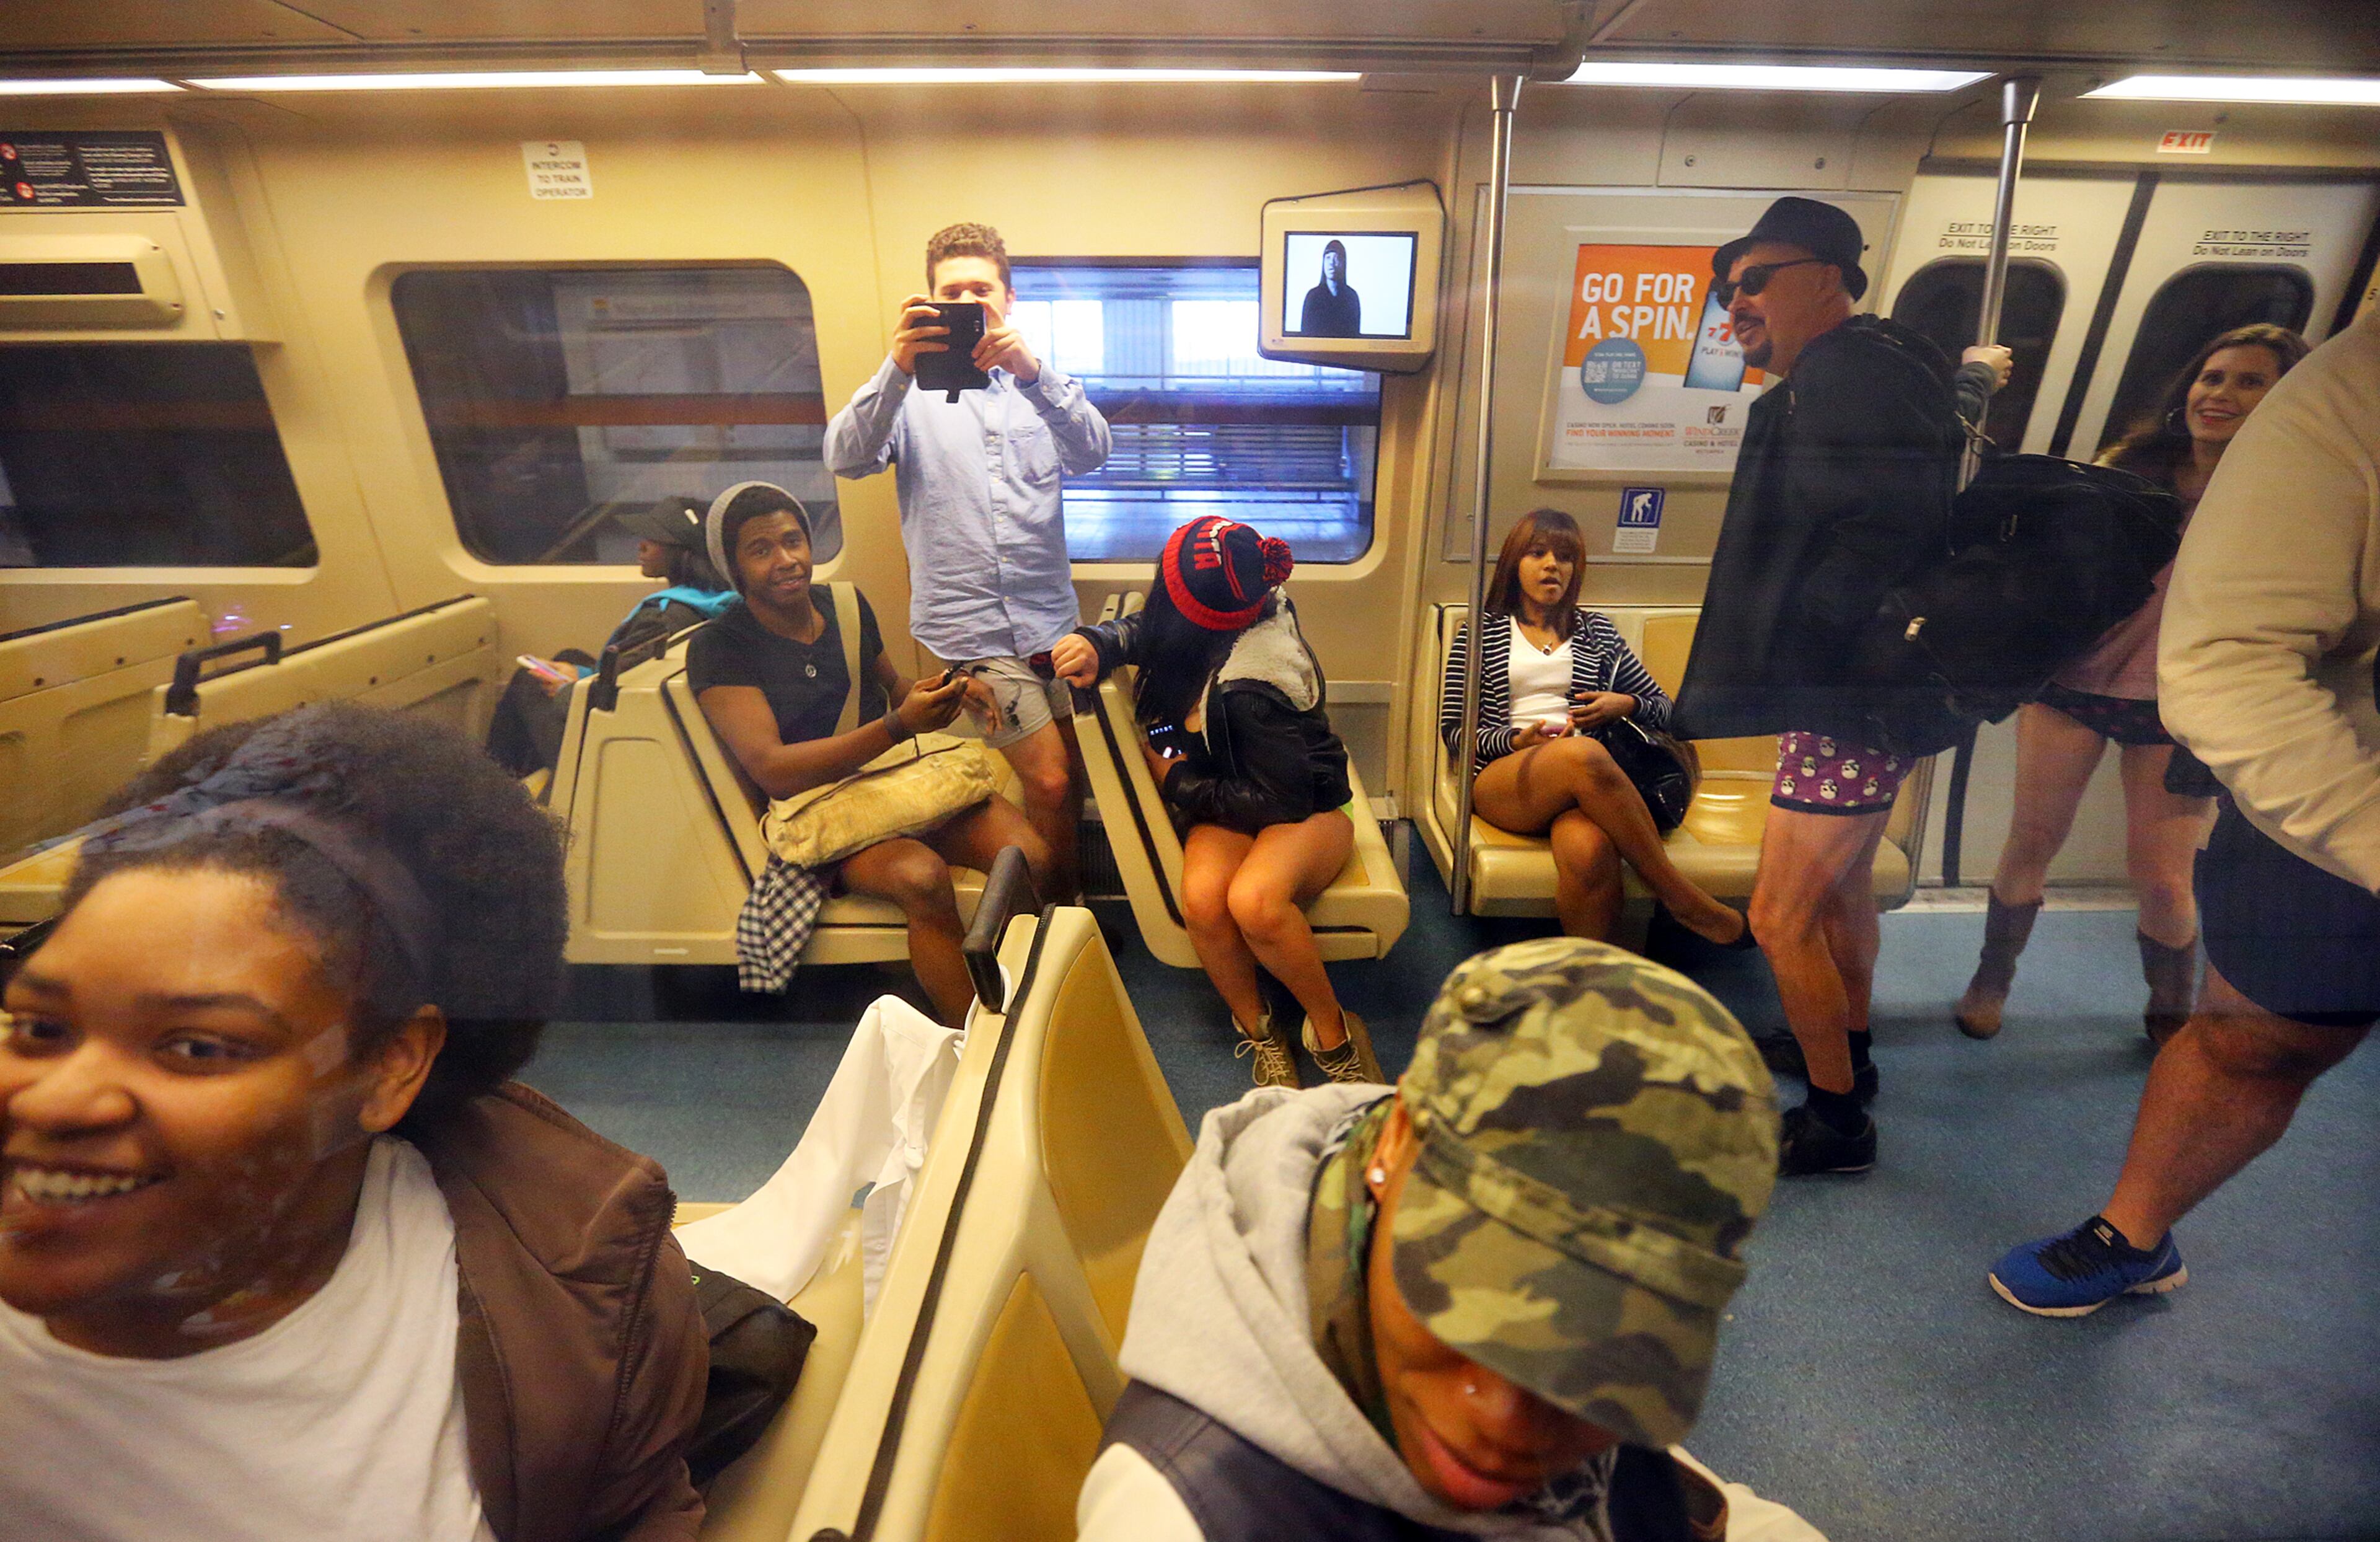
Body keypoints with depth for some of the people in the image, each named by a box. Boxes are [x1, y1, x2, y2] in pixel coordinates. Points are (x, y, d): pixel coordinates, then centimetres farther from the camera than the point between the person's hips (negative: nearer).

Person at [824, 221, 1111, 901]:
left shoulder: (1039, 383, 10)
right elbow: (847, 458, -14)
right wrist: (896, 372, -31)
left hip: (1051, 616, 4)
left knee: (1071, 781, 11)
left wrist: (1032, 370, -27)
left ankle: (1067, 906, 34)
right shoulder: (914, 392, 4)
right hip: (970, 626, -3)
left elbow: (1091, 453, -10)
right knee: (1050, 782, -9)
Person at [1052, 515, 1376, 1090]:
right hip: (1229, 806, 6)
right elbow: (1140, 629, 11)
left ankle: (1333, 1031, -11)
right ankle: (1260, 1034, -4)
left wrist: (1177, 779, -12)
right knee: (1202, 896, -26)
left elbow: (1281, 800, -23)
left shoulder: (1250, 687, -29)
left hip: (1304, 809, -6)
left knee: (1252, 901, -36)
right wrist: (1097, 645, -13)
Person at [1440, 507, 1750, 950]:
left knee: (1589, 850, -39)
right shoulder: (1480, 631, 18)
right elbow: (1452, 729, 10)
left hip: (1588, 781, 2)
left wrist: (1625, 706, 3)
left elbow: (1665, 708, 27)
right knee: (1583, 754, -39)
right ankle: (1687, 902, -28)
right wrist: (1517, 740, -8)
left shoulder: (1598, 631, 26)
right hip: (1503, 779, -1)